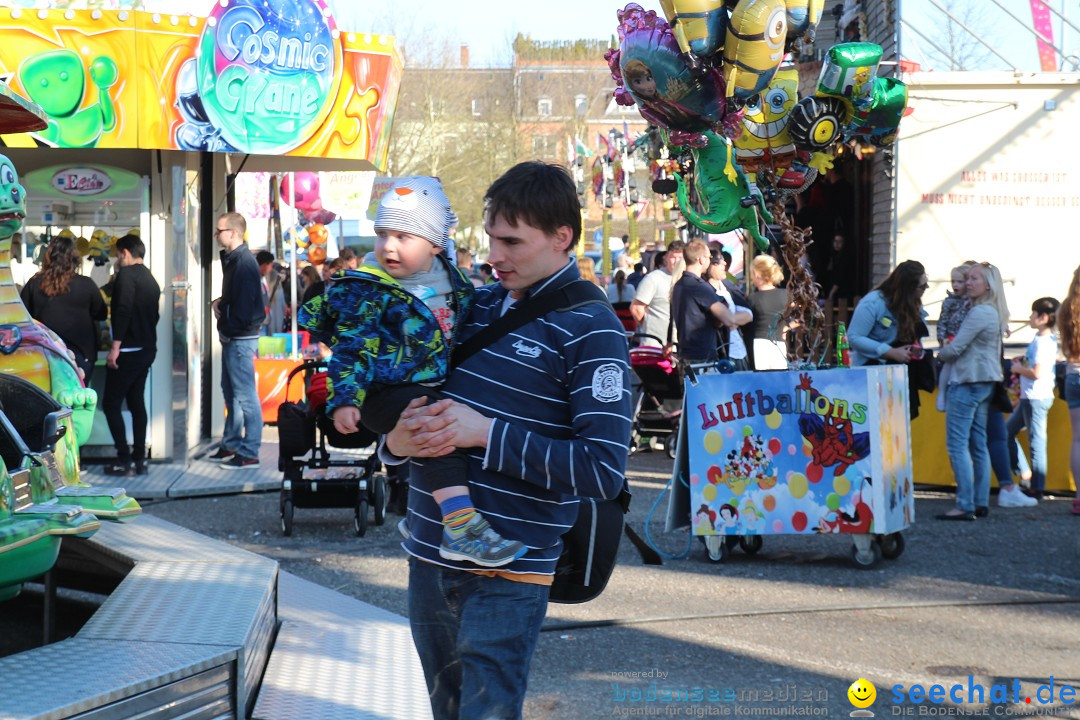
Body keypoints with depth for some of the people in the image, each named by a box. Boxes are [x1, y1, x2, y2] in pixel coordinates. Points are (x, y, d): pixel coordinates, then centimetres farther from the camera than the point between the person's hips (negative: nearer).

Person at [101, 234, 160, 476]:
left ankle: (124, 460, -8)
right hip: (146, 349, 9)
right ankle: (139, 459, 11)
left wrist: (115, 347, -22)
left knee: (111, 404, -4)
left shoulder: (127, 274, -11)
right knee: (136, 402, 13)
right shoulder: (151, 279, 16)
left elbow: (123, 311, -22)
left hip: (128, 350, -9)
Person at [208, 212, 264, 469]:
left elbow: (243, 304, -23)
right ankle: (231, 445, 29)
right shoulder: (231, 258, 13)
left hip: (240, 339, -11)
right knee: (231, 393, 18)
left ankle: (249, 453, -3)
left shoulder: (244, 262, -18)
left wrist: (228, 331, -12)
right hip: (232, 338, 11)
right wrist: (217, 303, 5)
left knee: (246, 397, -6)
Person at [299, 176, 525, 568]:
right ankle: (460, 527, -41)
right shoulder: (365, 291, -10)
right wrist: (344, 400, -25)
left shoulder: (454, 283, 8)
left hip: (438, 388, 8)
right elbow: (351, 349, -14)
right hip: (386, 392, -8)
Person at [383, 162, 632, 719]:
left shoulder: (589, 328, -10)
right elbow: (416, 393, 20)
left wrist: (487, 433, -22)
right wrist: (396, 439, -4)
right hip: (429, 557, 7)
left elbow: (604, 470, -18)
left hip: (506, 577, -7)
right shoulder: (477, 304, 9)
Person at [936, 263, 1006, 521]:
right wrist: (950, 351, 12)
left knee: (957, 444, -9)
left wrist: (940, 354, 4)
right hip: (985, 382, 10)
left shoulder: (979, 313, -16)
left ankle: (965, 506, -11)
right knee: (978, 444, 12)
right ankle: (981, 502, 15)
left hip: (968, 382, -10)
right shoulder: (994, 313, 15)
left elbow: (954, 348, -15)